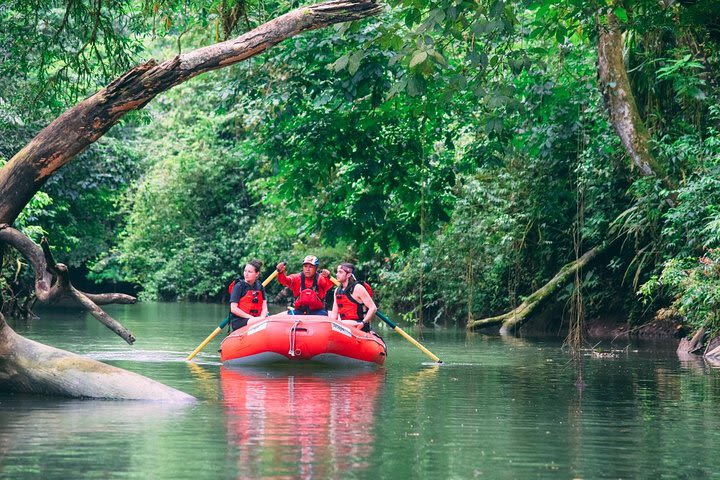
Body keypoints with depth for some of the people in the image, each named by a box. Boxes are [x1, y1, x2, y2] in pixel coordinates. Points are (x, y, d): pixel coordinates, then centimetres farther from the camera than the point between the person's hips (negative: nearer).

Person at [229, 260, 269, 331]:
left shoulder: (260, 287, 14)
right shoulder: (239, 286, -2)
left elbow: (264, 308, 11)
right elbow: (233, 309, -8)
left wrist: (262, 317, -12)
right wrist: (251, 317, -14)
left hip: (255, 319, 5)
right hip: (238, 321, -5)